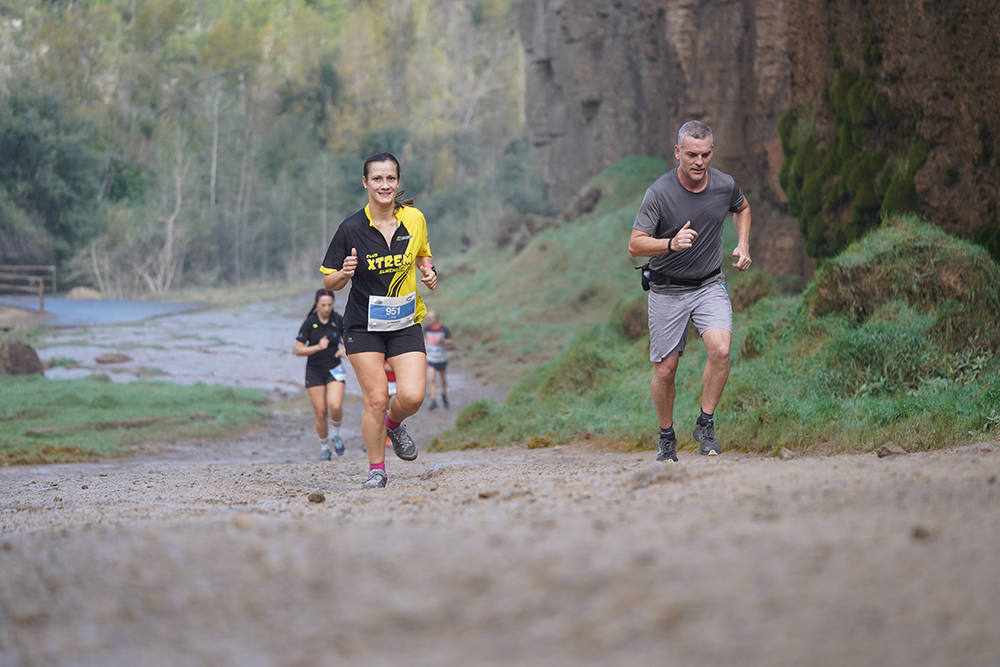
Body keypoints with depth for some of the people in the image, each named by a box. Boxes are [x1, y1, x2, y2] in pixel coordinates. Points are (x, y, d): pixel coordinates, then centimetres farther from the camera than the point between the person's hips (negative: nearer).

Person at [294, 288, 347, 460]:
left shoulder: (338, 319, -5)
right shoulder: (309, 323, -11)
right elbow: (298, 350, -10)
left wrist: (344, 348, -10)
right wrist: (317, 347, -24)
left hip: (334, 369, 1)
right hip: (314, 370, -1)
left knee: (335, 406, -20)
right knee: (320, 412, -2)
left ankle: (336, 434, 9)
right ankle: (324, 447, 18)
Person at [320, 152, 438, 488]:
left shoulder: (415, 219, -2)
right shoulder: (351, 228, -10)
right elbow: (329, 282, -3)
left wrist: (428, 271, -2)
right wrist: (344, 273, -24)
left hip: (406, 322, 2)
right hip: (364, 325, -2)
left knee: (412, 396, -12)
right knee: (376, 398, -8)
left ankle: (394, 423, 24)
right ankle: (376, 469, 11)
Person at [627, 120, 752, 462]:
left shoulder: (725, 185, -6)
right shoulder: (659, 193, -17)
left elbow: (742, 207, 19)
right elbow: (635, 244, -19)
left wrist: (743, 245, 5)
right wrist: (671, 243, -36)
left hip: (710, 286, 2)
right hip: (667, 290, -2)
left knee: (720, 349, -23)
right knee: (665, 369, 1)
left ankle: (705, 425, -6)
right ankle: (666, 437, 25)